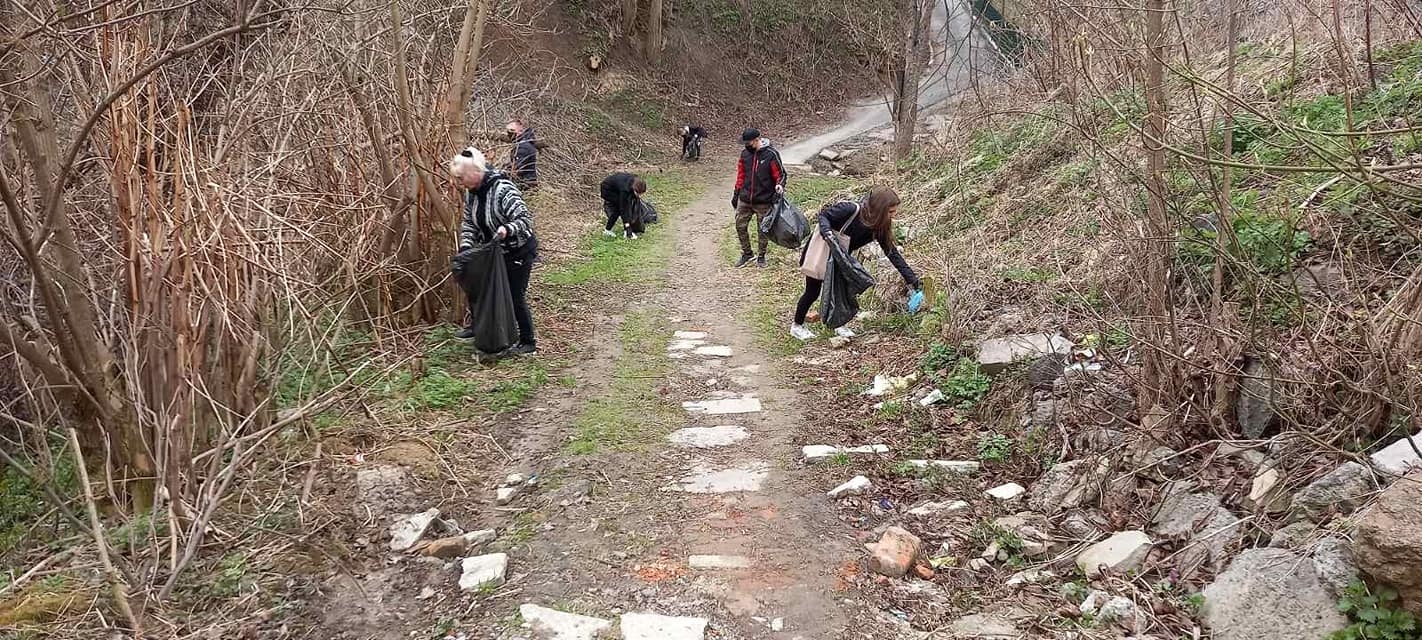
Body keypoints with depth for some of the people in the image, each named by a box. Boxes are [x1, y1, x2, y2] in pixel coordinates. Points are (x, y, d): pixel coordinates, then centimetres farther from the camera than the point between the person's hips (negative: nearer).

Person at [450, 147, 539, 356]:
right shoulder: (471, 192, -3)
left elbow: (525, 219, -33)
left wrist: (508, 229, -53)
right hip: (492, 250, 8)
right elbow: (468, 222, 3)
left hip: (518, 252, -8)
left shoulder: (503, 190, -29)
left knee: (515, 296, -4)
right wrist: (465, 247, -13)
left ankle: (528, 343, 10)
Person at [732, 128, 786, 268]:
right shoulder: (745, 154, 3)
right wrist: (736, 193, 14)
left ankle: (762, 256, 24)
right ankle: (747, 254, 21)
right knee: (740, 226, 5)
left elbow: (780, 174, -5)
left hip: (763, 201, -4)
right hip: (745, 200, 4)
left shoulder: (771, 154, -11)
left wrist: (779, 186, -24)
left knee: (763, 230, 6)